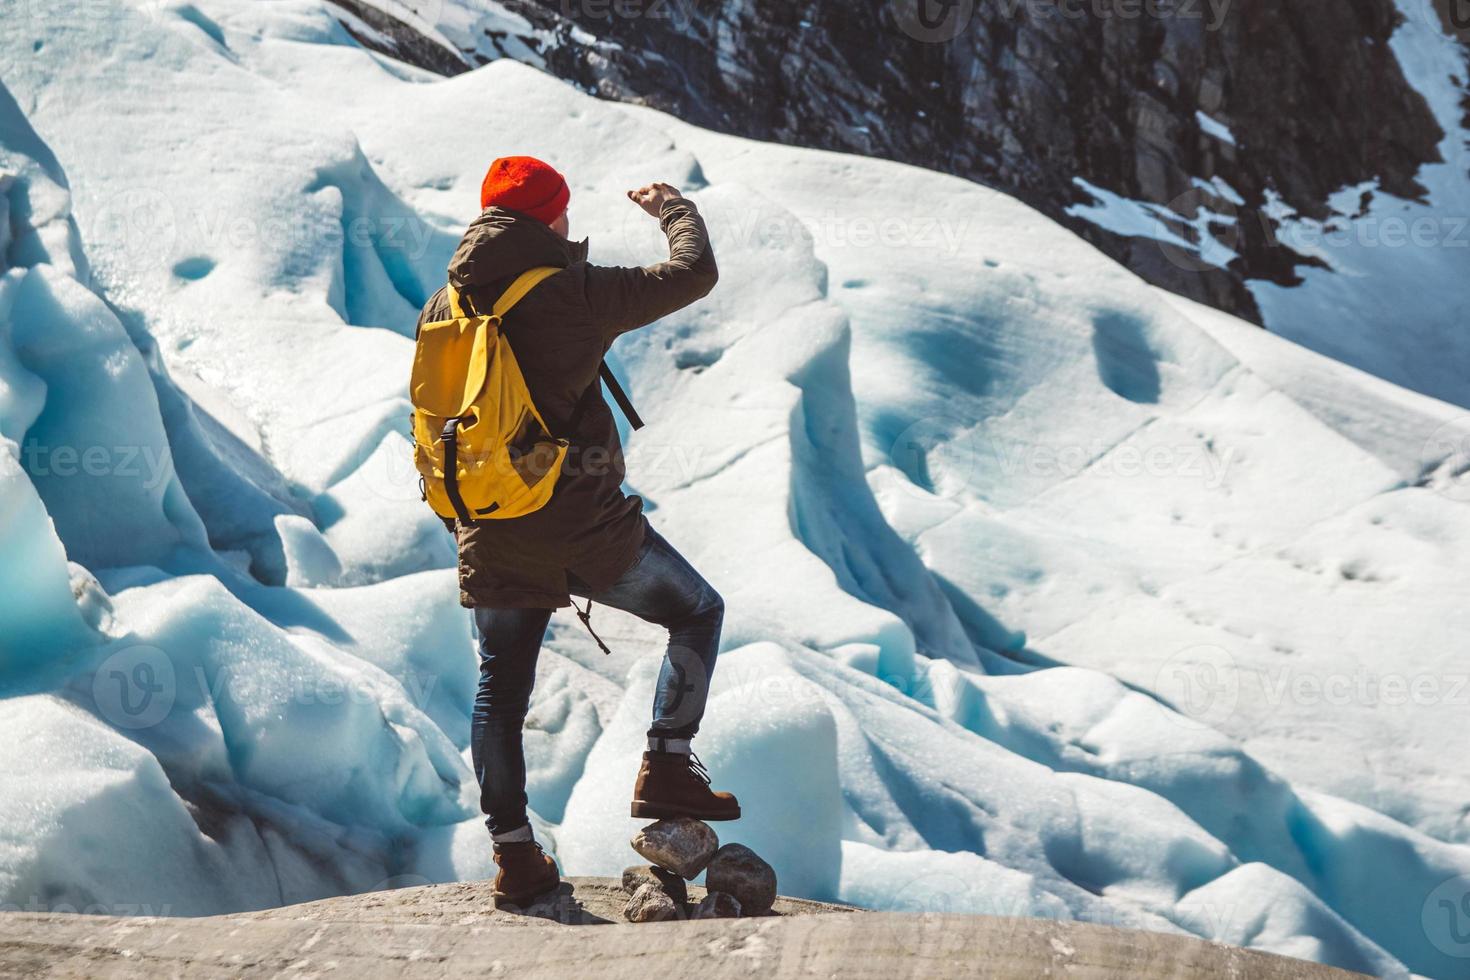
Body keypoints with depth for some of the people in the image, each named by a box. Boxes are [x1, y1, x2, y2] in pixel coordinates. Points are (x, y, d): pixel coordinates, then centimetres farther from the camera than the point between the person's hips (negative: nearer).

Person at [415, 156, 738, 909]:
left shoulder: (442, 308, 4)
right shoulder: (574, 295, -13)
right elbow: (694, 274, -3)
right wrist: (672, 208, 15)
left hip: (492, 536, 5)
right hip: (585, 527, -5)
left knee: (500, 691, 17)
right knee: (697, 612, 16)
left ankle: (513, 856, 16)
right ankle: (666, 767, 5)